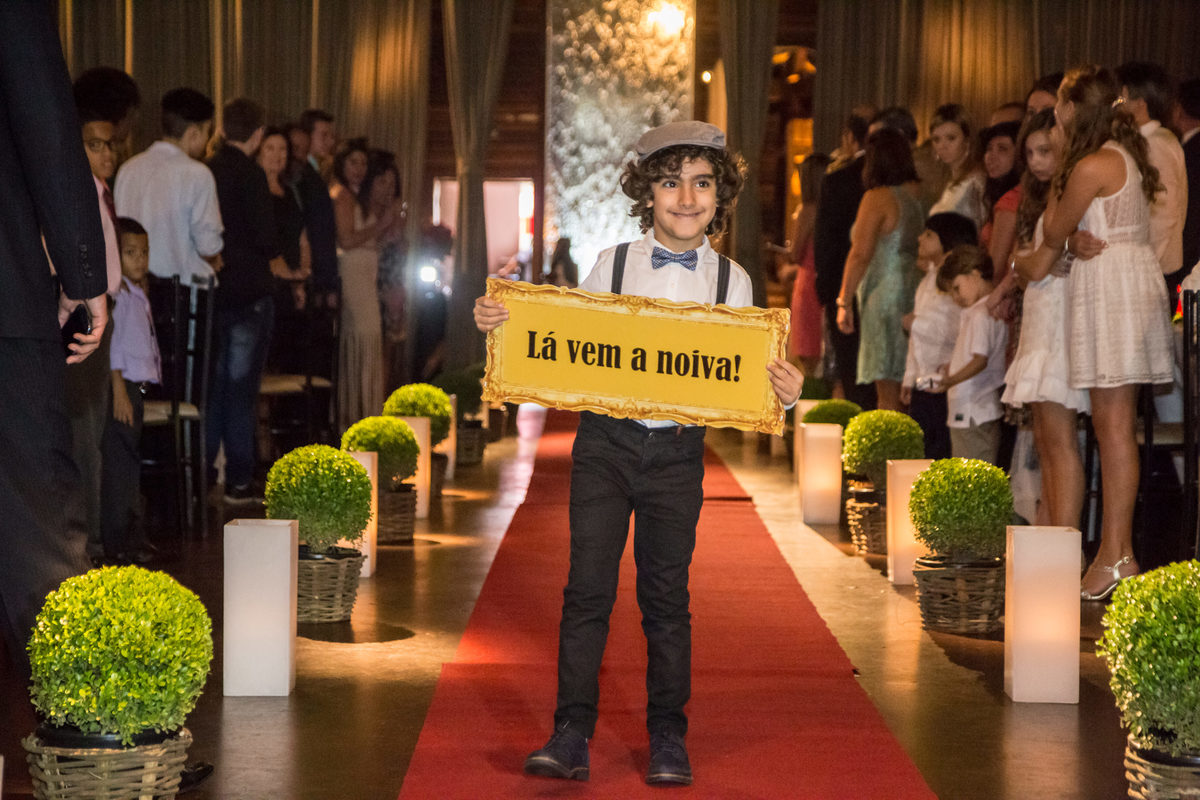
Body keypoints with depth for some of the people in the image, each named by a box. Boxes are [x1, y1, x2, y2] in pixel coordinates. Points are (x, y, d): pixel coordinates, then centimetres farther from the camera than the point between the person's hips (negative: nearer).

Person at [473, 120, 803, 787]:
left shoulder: (733, 281, 4)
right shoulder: (610, 266, 2)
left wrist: (783, 393, -14)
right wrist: (502, 323, -6)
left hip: (678, 450, 0)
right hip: (605, 442, 0)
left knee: (667, 595, 6)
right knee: (587, 587, -2)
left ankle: (668, 739, 17)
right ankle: (572, 735, 4)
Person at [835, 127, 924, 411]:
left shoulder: (878, 198, -8)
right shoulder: (921, 194, 9)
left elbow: (861, 255, -11)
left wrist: (844, 301, -6)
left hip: (885, 298, -6)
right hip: (917, 299, 7)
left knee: (888, 395, -5)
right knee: (908, 395, 10)